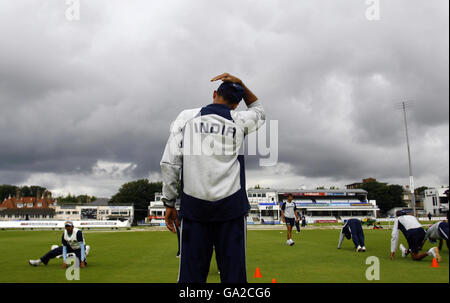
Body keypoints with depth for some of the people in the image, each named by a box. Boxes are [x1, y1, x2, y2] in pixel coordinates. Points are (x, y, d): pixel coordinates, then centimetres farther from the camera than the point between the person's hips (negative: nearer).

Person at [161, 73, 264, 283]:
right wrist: (239, 84, 21)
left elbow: (169, 164, 1)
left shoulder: (186, 118, 6)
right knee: (233, 272, 5)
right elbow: (259, 110, 30)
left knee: (191, 273, 5)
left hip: (193, 206, 1)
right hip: (231, 206, 0)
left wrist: (169, 203, 7)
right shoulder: (239, 121, 5)